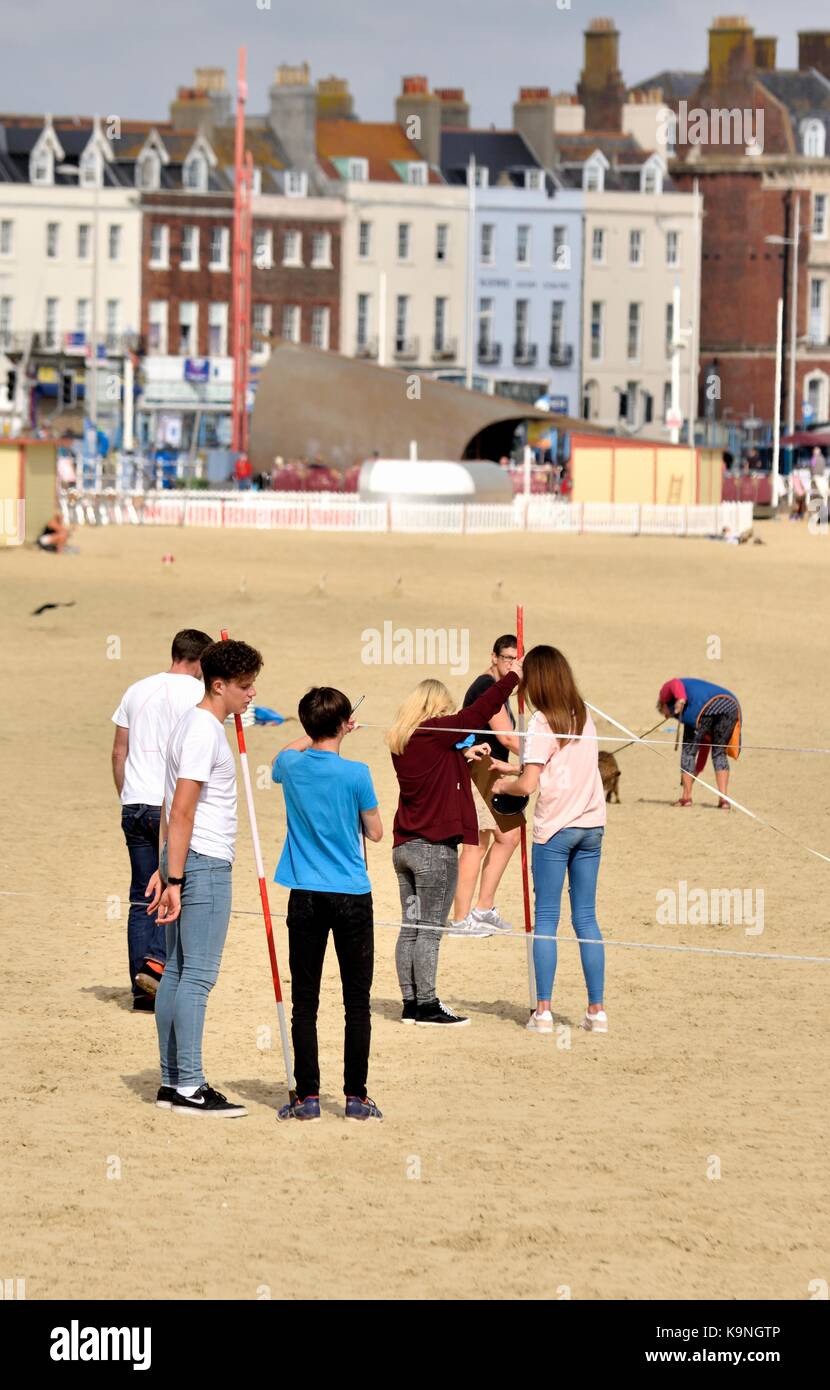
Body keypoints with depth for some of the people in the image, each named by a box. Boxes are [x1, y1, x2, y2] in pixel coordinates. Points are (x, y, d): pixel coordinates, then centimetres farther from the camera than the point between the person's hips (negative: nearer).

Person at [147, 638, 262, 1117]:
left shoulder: (196, 726, 17)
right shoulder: (205, 732, -15)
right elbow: (181, 812, -19)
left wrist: (168, 870, 22)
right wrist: (175, 880, -20)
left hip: (187, 862, 10)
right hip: (204, 865, -10)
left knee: (177, 972, 10)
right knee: (198, 975, -9)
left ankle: (172, 1083, 14)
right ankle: (189, 1087, -9)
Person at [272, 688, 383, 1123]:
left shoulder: (291, 766, -1)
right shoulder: (356, 774, -12)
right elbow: (375, 832, 1)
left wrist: (319, 734, 29)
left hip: (305, 898, 2)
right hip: (352, 897, -2)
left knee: (304, 1002, 5)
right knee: (357, 1002, 5)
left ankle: (308, 1096, 3)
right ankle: (356, 1096, 5)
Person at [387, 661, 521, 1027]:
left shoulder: (401, 741, 9)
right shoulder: (436, 733, -12)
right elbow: (479, 712, -9)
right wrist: (512, 677, 0)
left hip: (405, 845, 8)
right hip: (435, 846, -8)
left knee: (411, 926, 10)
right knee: (430, 930, -4)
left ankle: (411, 1003, 12)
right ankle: (427, 1006, -2)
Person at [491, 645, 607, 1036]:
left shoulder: (542, 724, -11)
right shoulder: (584, 718, 9)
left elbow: (528, 785, -15)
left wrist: (502, 785, 6)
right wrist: (511, 769, 22)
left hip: (554, 828, -6)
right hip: (591, 825, 6)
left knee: (546, 919, 0)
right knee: (586, 918, 9)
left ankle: (543, 1010, -3)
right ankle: (596, 1010, 6)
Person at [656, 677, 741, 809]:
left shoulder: (667, 689, 29)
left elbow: (675, 684, 0)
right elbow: (704, 748, 42)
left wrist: (680, 699, -18)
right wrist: (696, 771, 48)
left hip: (706, 707, -7)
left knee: (689, 750, 11)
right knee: (719, 753, 18)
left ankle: (686, 797, 12)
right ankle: (723, 799, 6)